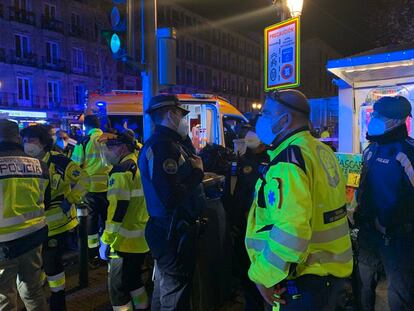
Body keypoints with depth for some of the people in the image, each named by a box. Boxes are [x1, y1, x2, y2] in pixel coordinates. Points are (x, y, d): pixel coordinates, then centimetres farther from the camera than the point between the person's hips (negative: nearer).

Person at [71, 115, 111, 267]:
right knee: (106, 219, 15)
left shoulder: (84, 142, -8)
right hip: (107, 186, 2)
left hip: (90, 187, -2)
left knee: (91, 220, 11)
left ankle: (93, 255, 19)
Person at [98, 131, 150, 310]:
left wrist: (106, 241, -14)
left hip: (126, 241, -9)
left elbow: (117, 211, -22)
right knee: (133, 278, 25)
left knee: (118, 286, 5)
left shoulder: (121, 171, -19)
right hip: (142, 238, 9)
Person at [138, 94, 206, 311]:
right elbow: (172, 197, -31)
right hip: (173, 232, -10)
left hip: (172, 229, 10)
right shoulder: (161, 146, -22)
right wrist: (197, 172, -18)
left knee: (165, 287, 27)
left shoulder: (169, 143, 11)